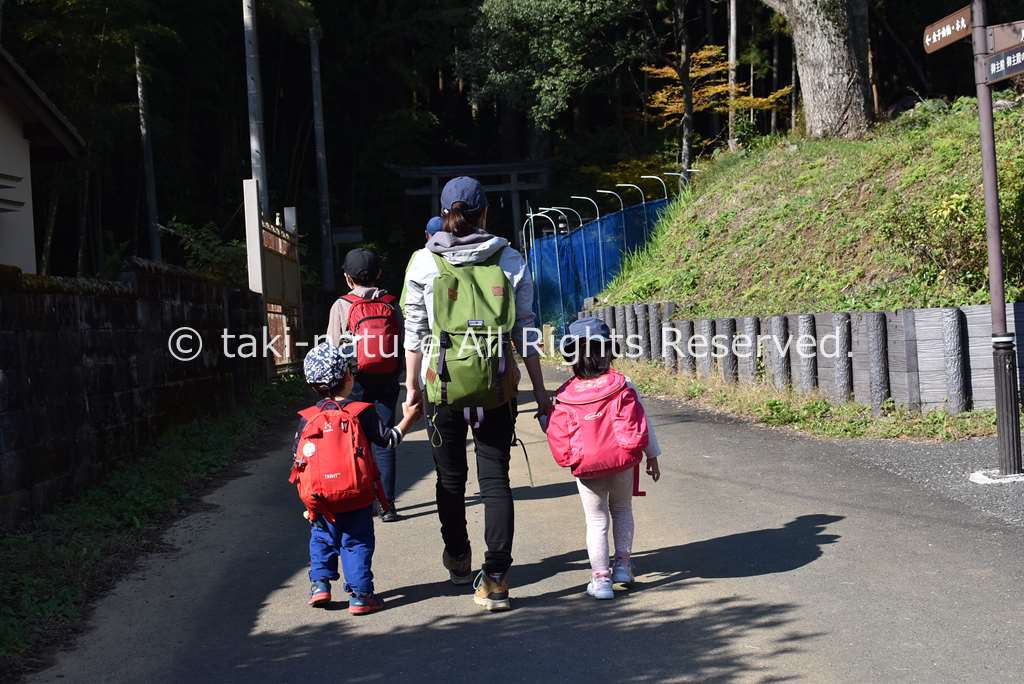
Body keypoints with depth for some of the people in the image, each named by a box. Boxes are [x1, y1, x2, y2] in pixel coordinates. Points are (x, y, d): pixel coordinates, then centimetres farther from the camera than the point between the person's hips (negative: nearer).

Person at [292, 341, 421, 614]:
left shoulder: (307, 419, 1)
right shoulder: (362, 413, -7)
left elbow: (299, 459, 5)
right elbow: (388, 439, 1)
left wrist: (308, 503, 15)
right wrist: (408, 419, 17)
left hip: (320, 500, 2)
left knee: (321, 540, 20)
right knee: (357, 543, 6)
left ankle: (319, 583, 14)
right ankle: (360, 594, 5)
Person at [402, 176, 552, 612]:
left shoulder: (424, 262, 0)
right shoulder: (510, 261, 2)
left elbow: (415, 331, 1)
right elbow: (525, 331, 3)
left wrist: (412, 385, 11)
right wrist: (540, 392, 9)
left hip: (444, 382, 0)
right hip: (497, 384, 0)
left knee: (451, 476, 17)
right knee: (495, 478, 5)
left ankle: (458, 559, 36)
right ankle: (495, 579, -3)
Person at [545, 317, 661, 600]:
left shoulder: (565, 397, -7)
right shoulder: (622, 386, -7)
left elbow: (558, 437, -2)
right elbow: (640, 425, -3)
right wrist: (652, 456, 7)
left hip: (586, 469, 0)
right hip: (623, 464, 1)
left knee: (597, 521, 11)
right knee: (622, 511, 24)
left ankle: (600, 576, 8)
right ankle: (623, 562, 25)